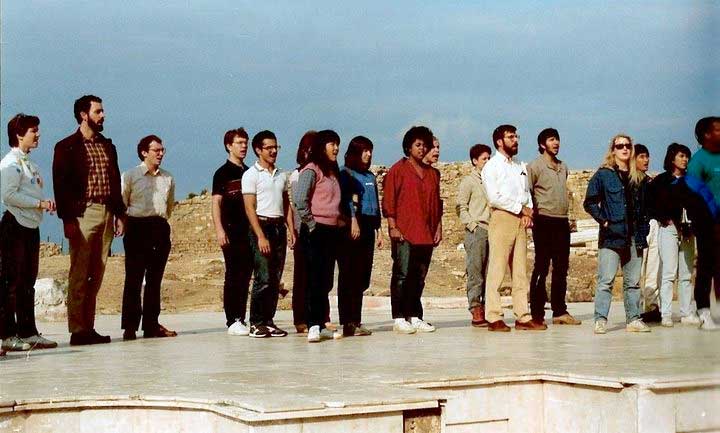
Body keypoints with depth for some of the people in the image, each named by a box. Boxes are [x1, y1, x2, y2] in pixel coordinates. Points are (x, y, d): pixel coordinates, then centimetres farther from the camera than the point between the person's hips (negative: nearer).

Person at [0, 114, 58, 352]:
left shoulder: (30, 164, 19)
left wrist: (46, 203, 5)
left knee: (28, 281, 11)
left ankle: (28, 333, 16)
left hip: (31, 226, 9)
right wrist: (39, 203, -19)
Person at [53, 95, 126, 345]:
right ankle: (77, 330, -4)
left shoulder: (107, 146, 18)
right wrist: (67, 218, -14)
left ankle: (88, 328, 9)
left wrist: (120, 214, 14)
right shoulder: (67, 147, -1)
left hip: (106, 214, 6)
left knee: (96, 276, 6)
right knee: (79, 274, -6)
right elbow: (60, 185, -6)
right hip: (82, 214, -6)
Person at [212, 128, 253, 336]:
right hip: (231, 231, -6)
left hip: (249, 231, 6)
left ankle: (241, 319, 12)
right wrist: (219, 230, -16)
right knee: (233, 276, -5)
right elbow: (216, 203, -6)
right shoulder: (223, 173, -1)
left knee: (245, 276, 6)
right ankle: (232, 321, -2)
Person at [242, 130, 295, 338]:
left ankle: (268, 321, 10)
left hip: (279, 227, 6)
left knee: (275, 279, 5)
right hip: (262, 226, -6)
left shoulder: (281, 175, 16)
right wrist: (260, 236, -16)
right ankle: (256, 323, -4)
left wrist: (291, 231, 7)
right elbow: (250, 208, -10)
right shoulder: (251, 175, -4)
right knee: (263, 278, -10)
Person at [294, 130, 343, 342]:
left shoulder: (332, 172, 18)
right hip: (316, 231, -8)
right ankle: (313, 327, -9)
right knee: (315, 279, -9)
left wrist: (341, 221, 11)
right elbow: (300, 199, -19)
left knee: (326, 281, 9)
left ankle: (321, 326, 15)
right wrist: (311, 224, -15)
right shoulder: (311, 170, -8)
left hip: (332, 230, 8)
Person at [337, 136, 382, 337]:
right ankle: (348, 322, -10)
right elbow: (345, 199, -14)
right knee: (349, 276, -8)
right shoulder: (345, 174, -1)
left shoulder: (370, 177, 22)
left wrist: (378, 230, 19)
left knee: (362, 277, 6)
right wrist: (353, 219, -26)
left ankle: (355, 321, 11)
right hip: (351, 228, -7)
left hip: (367, 229, 7)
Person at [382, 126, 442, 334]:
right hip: (404, 233, -5)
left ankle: (415, 317, 12)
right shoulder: (398, 170, 0)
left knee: (419, 277, 7)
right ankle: (399, 318, -4)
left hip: (426, 234, 5)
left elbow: (437, 202, 20)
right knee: (402, 275, -6)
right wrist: (393, 227, -10)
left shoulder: (432, 173, 18)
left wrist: (438, 227, 12)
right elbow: (388, 200, -3)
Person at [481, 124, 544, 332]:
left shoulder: (521, 167, 21)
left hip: (521, 220, 7)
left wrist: (528, 213, 0)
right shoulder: (492, 166, -1)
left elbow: (527, 193, 19)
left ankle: (523, 317, 5)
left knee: (521, 271, 5)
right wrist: (521, 208, -8)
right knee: (497, 270, -8)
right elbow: (494, 198, -11)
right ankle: (494, 318, -7)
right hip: (502, 218, -7)